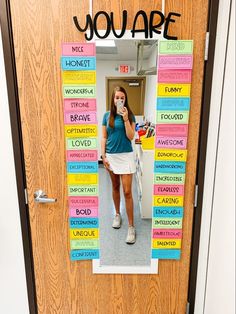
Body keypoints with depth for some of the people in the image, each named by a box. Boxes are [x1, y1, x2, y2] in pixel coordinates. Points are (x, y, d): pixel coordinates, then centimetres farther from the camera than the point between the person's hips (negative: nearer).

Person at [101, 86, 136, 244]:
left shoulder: (130, 115, -2)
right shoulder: (107, 116, 3)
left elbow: (131, 137, -10)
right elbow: (104, 137, 5)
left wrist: (125, 118, -17)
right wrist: (103, 156, -2)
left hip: (126, 156, -2)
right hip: (111, 156, 2)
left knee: (127, 192, -5)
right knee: (115, 187, 16)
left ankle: (131, 227, 4)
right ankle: (117, 215, 36)